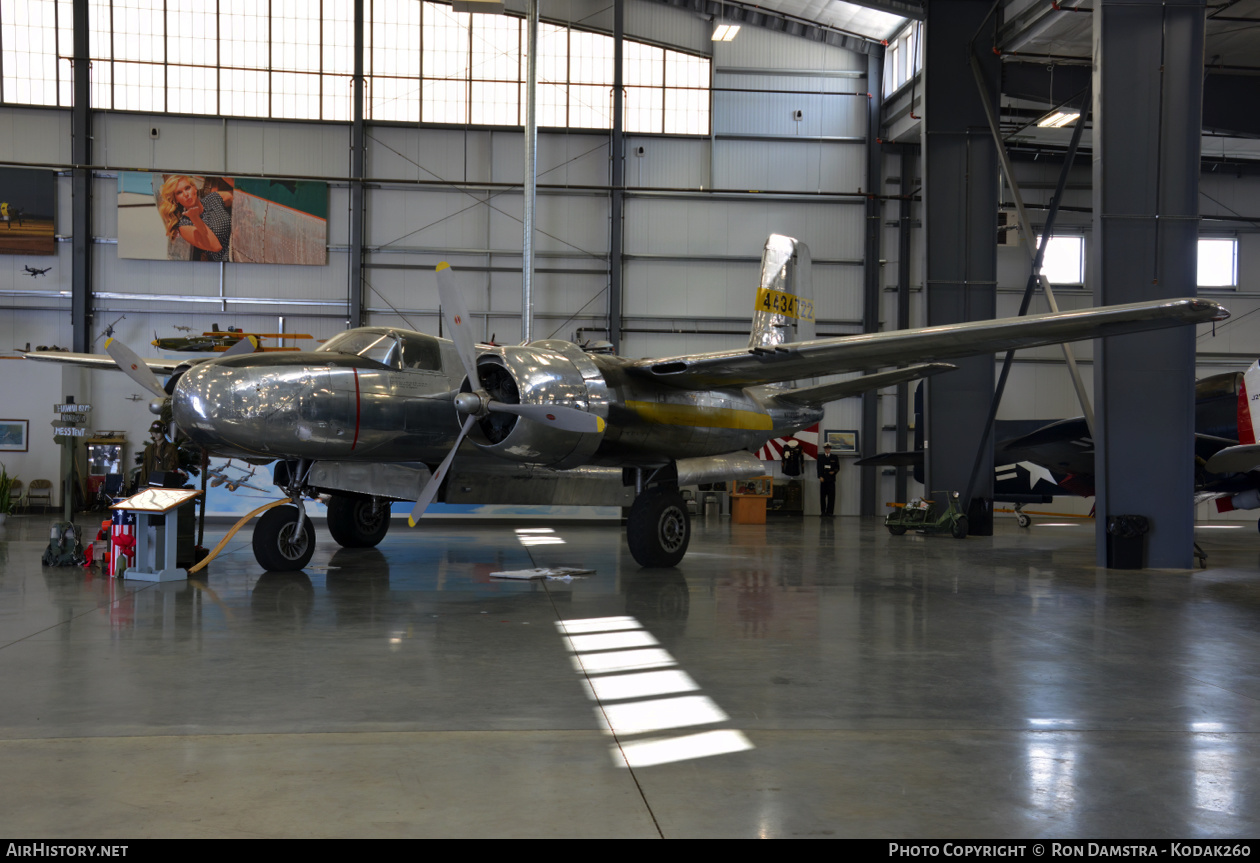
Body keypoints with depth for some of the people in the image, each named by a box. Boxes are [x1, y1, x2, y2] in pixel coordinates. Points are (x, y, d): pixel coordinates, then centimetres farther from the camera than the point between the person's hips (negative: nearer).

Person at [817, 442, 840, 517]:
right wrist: (820, 476, -11)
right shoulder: (820, 457, 10)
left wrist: (834, 472, -8)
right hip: (823, 479, 0)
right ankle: (823, 512, 7)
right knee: (822, 496, 1)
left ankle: (830, 512, -9)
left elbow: (837, 468, 12)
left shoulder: (835, 457, 13)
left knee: (831, 496, -8)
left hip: (831, 479, 0)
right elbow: (819, 468, 2)